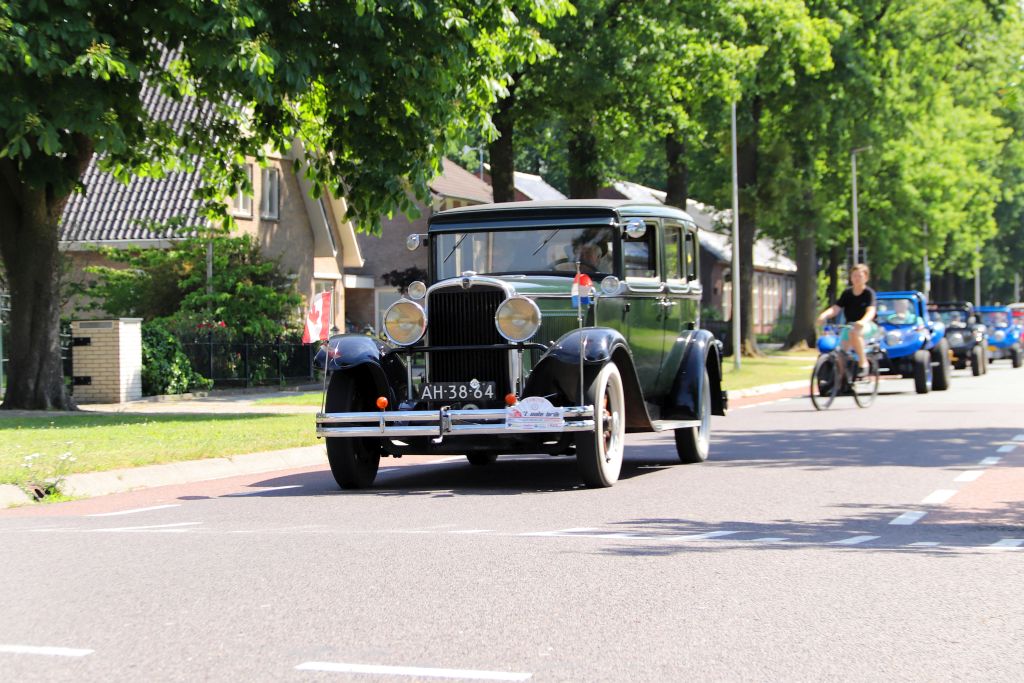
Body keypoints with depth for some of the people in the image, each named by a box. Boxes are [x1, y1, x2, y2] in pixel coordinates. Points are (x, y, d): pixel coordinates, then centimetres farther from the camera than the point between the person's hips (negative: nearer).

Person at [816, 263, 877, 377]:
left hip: (867, 325, -6)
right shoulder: (847, 293, 4)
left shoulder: (869, 293, -9)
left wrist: (863, 321, -47)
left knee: (854, 332, -38)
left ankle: (863, 363, -27)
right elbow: (835, 308, -5)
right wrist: (824, 315, -28)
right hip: (850, 325, 6)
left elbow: (871, 311, -25)